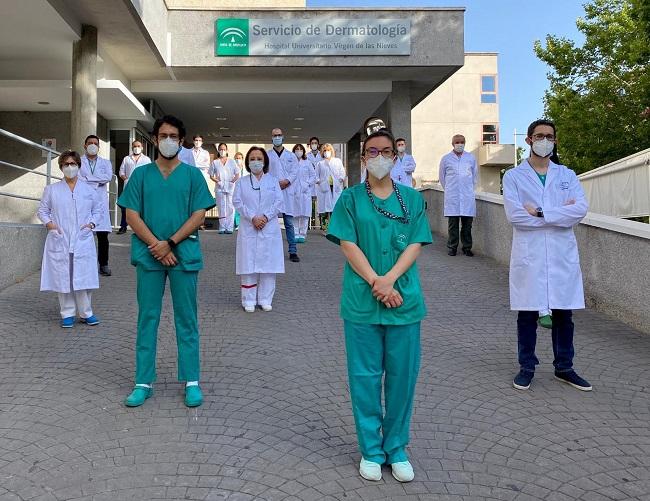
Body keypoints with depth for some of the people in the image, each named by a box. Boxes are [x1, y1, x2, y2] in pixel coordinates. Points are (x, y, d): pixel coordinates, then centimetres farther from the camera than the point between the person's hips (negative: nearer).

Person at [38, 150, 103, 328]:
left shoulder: (89, 190, 8)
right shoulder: (51, 190, 8)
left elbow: (99, 209, 16)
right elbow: (42, 210, 13)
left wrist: (92, 222, 0)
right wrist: (48, 223, -5)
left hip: (82, 241, 0)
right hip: (60, 241, 0)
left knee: (83, 277, -1)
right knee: (63, 278, 1)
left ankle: (85, 313, 11)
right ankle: (68, 314, 12)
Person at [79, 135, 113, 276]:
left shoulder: (105, 162, 16)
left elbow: (108, 177, -4)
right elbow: (77, 179, -4)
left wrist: (87, 178, -7)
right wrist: (97, 182, -9)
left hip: (100, 203, 1)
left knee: (103, 235, -1)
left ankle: (103, 264, 8)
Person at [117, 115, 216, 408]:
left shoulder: (192, 174, 7)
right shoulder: (141, 174, 9)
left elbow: (199, 215, -1)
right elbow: (132, 215, 3)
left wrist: (170, 243, -11)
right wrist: (156, 245, -10)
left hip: (184, 254, -1)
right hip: (148, 255, 1)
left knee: (187, 320, 4)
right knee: (147, 318, 5)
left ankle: (191, 382, 12)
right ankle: (144, 382, 14)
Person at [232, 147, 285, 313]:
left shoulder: (273, 181, 11)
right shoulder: (242, 182, 10)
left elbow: (279, 202, 2)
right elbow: (238, 202, -1)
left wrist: (266, 217, -12)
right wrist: (252, 217, -15)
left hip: (269, 228, 1)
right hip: (248, 229, -1)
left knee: (268, 264, 1)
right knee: (248, 264, -3)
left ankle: (265, 299, 11)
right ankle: (249, 300, 6)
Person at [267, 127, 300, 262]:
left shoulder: (291, 155, 14)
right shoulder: (266, 155, 11)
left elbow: (295, 172, 6)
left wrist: (286, 181, -11)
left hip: (287, 191, 0)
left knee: (289, 223, -1)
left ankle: (293, 251, 0)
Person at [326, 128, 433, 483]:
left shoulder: (412, 199, 7)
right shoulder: (350, 198, 3)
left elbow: (415, 245, 0)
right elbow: (348, 245, -4)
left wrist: (390, 279, -15)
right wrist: (375, 283, -14)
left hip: (404, 299, 2)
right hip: (362, 301, -1)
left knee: (402, 374, 7)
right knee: (365, 375, 6)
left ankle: (396, 448, 24)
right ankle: (371, 450, 20)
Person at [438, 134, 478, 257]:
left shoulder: (471, 158, 8)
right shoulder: (446, 159, 4)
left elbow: (475, 175, 18)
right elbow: (442, 177, 14)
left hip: (468, 196, 1)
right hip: (452, 196, -1)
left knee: (467, 223, 2)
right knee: (453, 223, -1)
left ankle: (467, 247, 10)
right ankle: (452, 247, 8)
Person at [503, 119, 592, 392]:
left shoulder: (567, 175, 9)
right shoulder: (513, 176, 1)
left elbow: (580, 209, -7)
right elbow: (515, 215, -13)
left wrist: (540, 213, -15)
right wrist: (560, 214, -9)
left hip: (563, 254, 2)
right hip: (529, 255, -2)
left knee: (563, 314, 10)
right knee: (527, 315, 6)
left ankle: (564, 368, 26)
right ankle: (526, 367, 21)